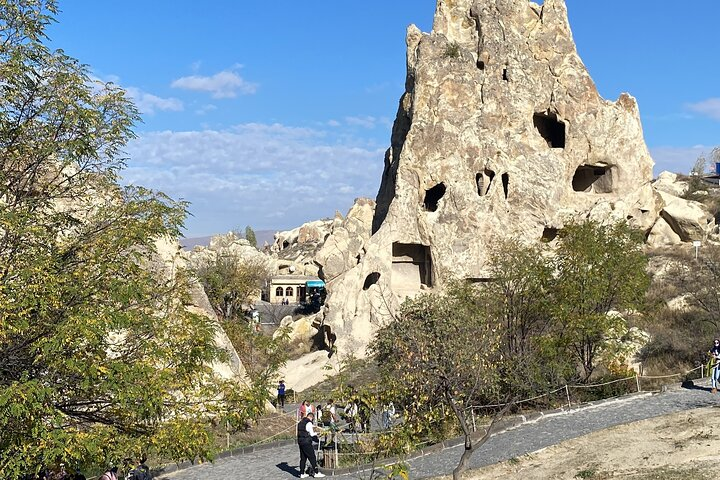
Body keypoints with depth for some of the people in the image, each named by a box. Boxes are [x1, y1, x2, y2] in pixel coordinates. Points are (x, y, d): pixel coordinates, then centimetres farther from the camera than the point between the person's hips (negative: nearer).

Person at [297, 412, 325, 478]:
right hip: (307, 443, -8)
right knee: (312, 457, 0)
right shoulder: (309, 423, -13)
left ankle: (302, 473, 16)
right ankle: (316, 473, 3)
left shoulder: (300, 422, 13)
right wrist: (317, 439, 7)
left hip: (300, 442, 8)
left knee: (303, 458, 13)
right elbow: (312, 434, -10)